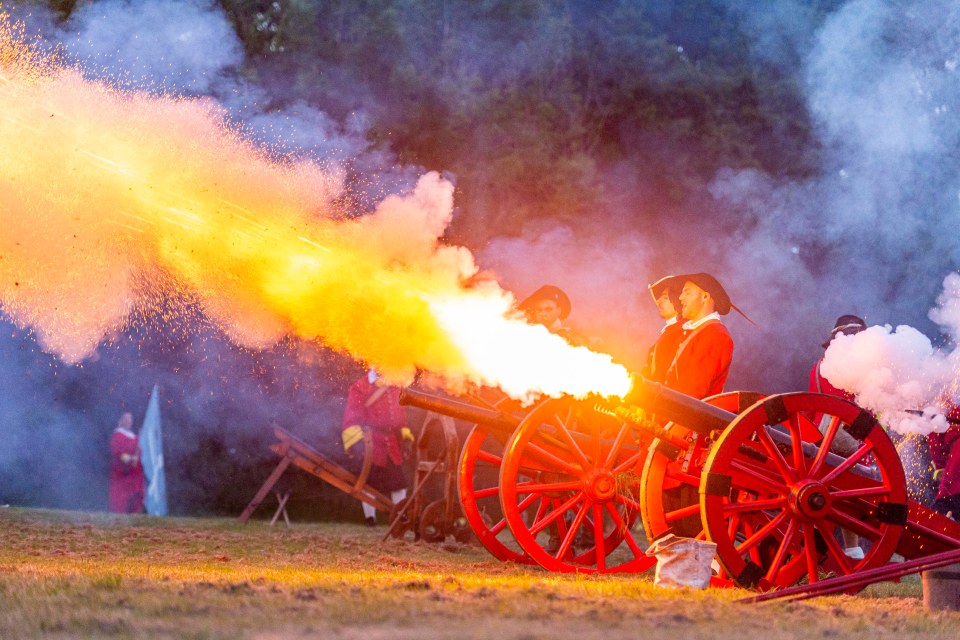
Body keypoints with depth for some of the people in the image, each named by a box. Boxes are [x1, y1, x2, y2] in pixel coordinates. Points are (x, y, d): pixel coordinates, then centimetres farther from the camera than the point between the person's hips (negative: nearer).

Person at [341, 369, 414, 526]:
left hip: (393, 444, 6)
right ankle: (370, 517, 5)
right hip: (371, 443, -6)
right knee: (370, 480, -2)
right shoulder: (360, 388, -5)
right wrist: (355, 440, -20)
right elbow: (351, 416, -11)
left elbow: (400, 414, 24)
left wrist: (406, 437, 19)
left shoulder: (394, 388, 16)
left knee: (398, 481, 8)